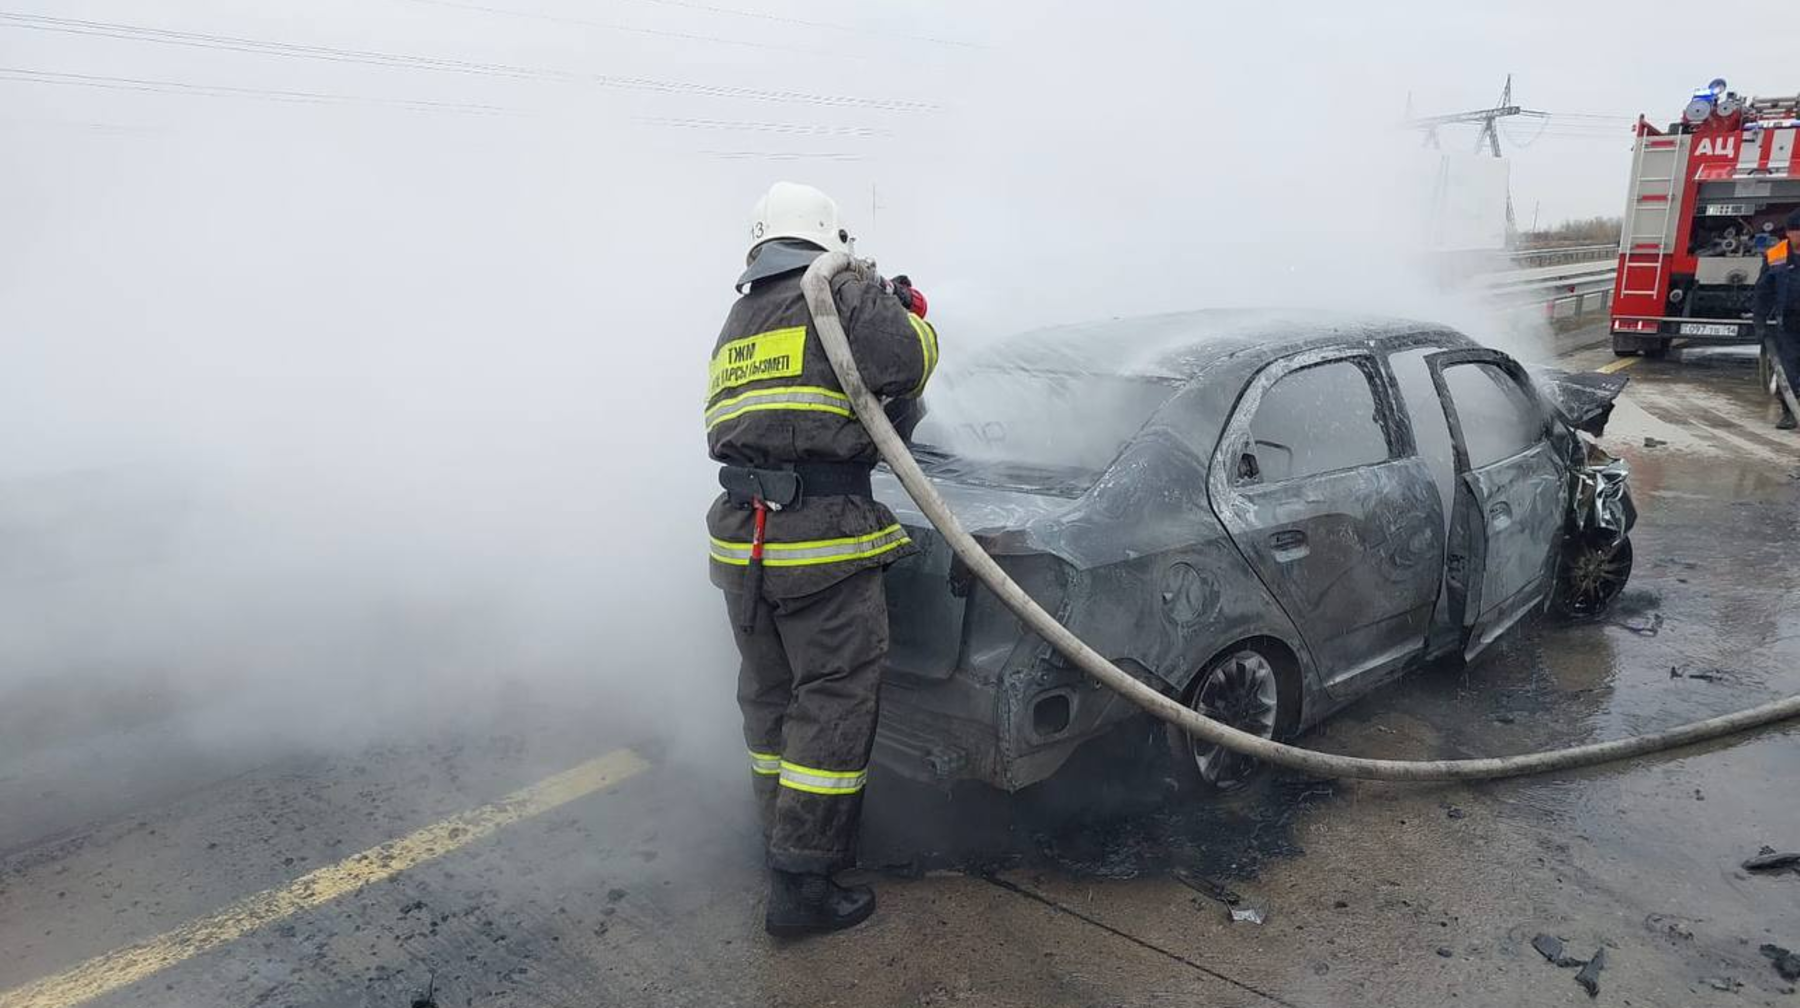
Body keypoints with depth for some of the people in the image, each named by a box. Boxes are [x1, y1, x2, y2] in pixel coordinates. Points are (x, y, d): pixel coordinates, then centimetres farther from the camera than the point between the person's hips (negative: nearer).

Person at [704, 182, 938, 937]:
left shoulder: (736, 322, 23)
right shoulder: (844, 293, -1)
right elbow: (904, 367, -11)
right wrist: (911, 315, 10)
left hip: (740, 539, 8)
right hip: (822, 537, -7)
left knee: (769, 702, 17)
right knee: (834, 704, 1)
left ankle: (783, 843, 30)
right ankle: (802, 882, 5)